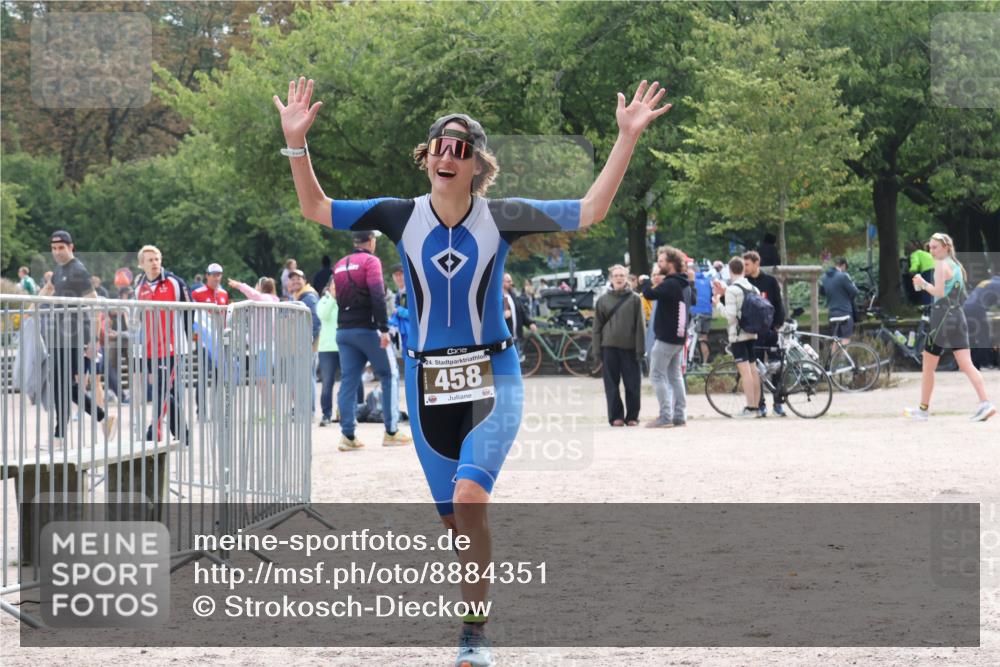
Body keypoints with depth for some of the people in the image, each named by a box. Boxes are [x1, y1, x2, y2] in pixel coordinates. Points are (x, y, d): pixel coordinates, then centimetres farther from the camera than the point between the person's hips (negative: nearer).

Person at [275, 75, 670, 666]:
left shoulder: (500, 218, -5)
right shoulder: (403, 217, 0)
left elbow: (591, 211, -4)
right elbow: (316, 209, 6)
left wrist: (628, 138, -10)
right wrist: (297, 143, -6)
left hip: (492, 377, -3)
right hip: (428, 383, 3)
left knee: (469, 498, -23)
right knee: (454, 519, 7)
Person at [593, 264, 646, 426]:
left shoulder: (634, 299, 3)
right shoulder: (603, 300, 7)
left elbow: (640, 325, 1)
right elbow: (597, 326, 9)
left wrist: (640, 348, -6)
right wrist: (596, 348, 1)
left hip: (629, 347, -1)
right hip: (609, 346, 1)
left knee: (632, 384, 0)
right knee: (611, 384, 2)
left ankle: (632, 416, 9)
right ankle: (616, 416, 8)